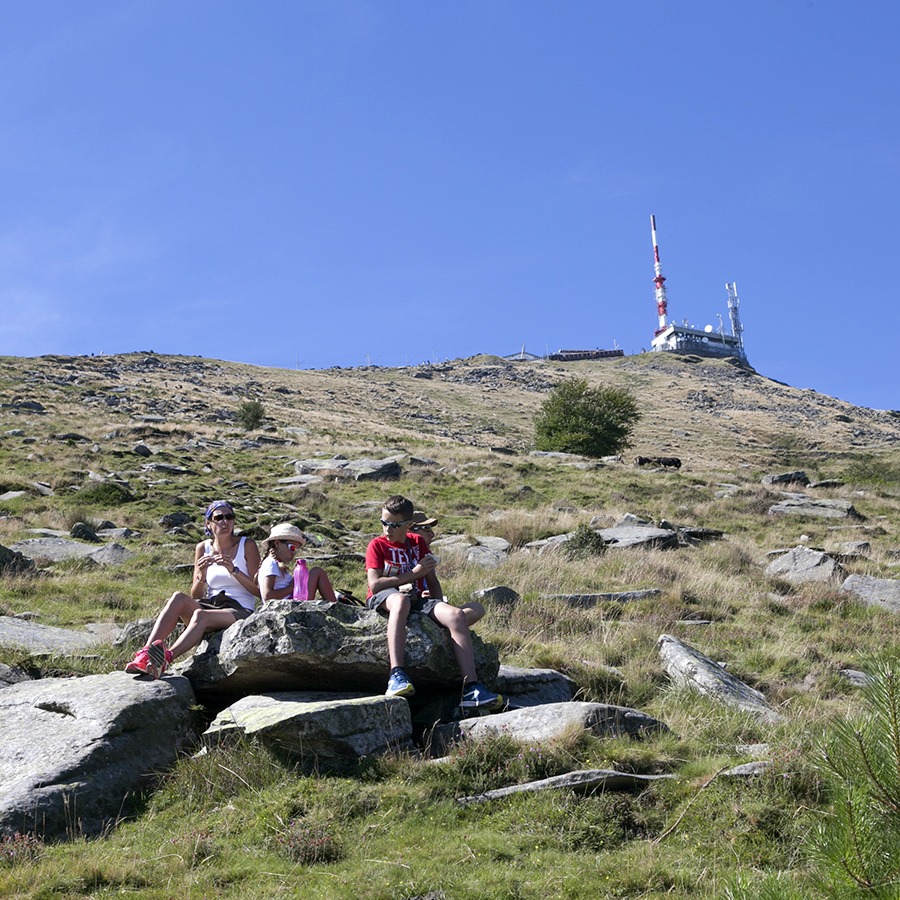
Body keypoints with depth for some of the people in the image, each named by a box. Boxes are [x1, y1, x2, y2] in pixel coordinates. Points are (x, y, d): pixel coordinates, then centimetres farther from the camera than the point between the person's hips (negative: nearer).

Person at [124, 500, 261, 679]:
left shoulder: (247, 546, 5)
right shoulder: (203, 548, 13)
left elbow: (259, 591, -2)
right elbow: (196, 596, 12)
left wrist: (233, 570, -15)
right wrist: (202, 575, -9)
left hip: (240, 611, -4)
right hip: (209, 606, 4)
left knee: (200, 615, -37)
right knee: (178, 597, -29)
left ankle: (166, 659, -59)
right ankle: (144, 655, -45)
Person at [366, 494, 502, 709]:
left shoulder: (418, 542, 18)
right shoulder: (377, 545, 4)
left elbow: (432, 582, 19)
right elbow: (374, 584, -10)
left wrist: (441, 609, 1)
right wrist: (414, 574, -8)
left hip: (417, 599, 5)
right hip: (384, 599, -4)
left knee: (457, 615, -24)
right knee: (401, 600, -43)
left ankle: (471, 689, -30)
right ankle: (396, 677, -56)